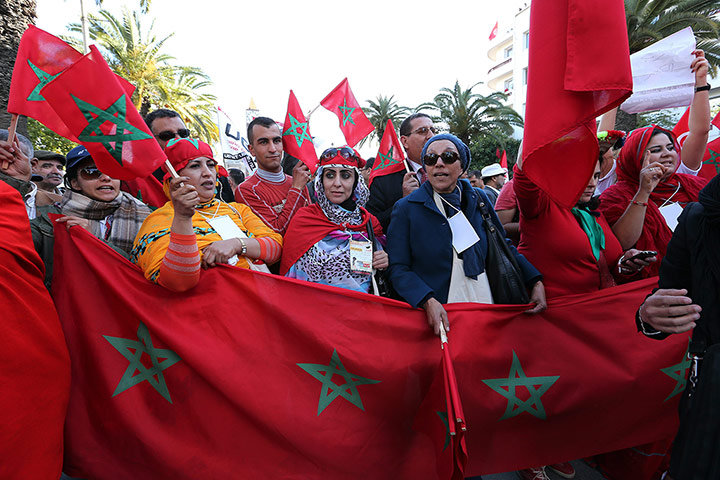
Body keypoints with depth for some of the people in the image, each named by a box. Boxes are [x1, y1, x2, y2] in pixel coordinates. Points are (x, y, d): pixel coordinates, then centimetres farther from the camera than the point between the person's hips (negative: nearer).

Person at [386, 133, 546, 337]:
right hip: (440, 315, -3)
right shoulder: (406, 208, -3)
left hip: (487, 309, 4)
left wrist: (536, 282, 2)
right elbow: (398, 268, -8)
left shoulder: (479, 199, 8)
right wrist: (428, 302, -23)